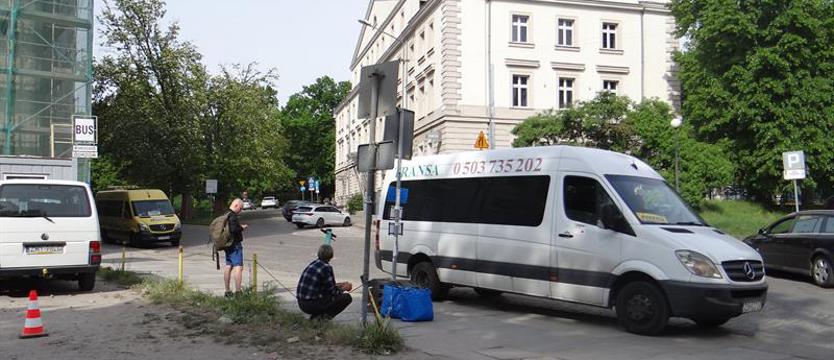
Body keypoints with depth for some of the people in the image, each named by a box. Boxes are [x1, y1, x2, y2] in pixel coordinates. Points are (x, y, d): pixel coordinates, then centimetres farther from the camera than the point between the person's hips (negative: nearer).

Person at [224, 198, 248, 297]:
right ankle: (238, 292, -14)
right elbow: (233, 229, -27)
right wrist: (242, 228, -9)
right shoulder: (232, 216, -17)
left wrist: (240, 226, 13)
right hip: (235, 244, -10)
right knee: (238, 267, -10)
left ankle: (227, 291, 20)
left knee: (228, 266, 14)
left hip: (228, 244, 10)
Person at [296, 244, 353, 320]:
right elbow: (333, 292, -9)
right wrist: (344, 288, 9)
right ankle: (323, 317, -5)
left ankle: (315, 315, 14)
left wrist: (340, 284, 26)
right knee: (347, 297, -1)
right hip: (312, 305, -8)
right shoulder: (326, 268, -14)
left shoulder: (313, 263, 11)